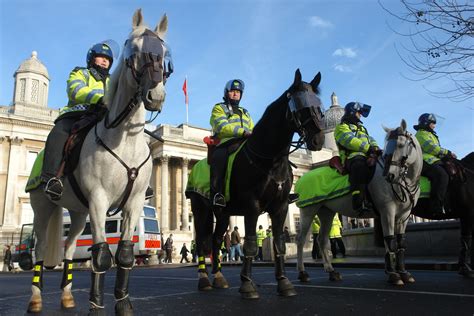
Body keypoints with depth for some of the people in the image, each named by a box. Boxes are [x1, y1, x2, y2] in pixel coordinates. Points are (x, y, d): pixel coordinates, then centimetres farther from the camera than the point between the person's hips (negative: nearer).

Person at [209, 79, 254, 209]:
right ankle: (217, 193, -42)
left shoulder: (245, 112, 33)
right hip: (225, 143, -6)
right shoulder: (219, 108, 13)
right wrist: (243, 131, -20)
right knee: (219, 156, -37)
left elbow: (252, 130, 25)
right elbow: (222, 127, -7)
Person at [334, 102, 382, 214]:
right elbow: (350, 141, -9)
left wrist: (376, 149, 0)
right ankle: (359, 202, -49)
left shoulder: (361, 128, 36)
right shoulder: (342, 127, 9)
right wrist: (368, 148, -19)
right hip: (352, 157, -8)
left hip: (367, 156, 9)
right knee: (359, 165, -40)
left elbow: (370, 140, 25)